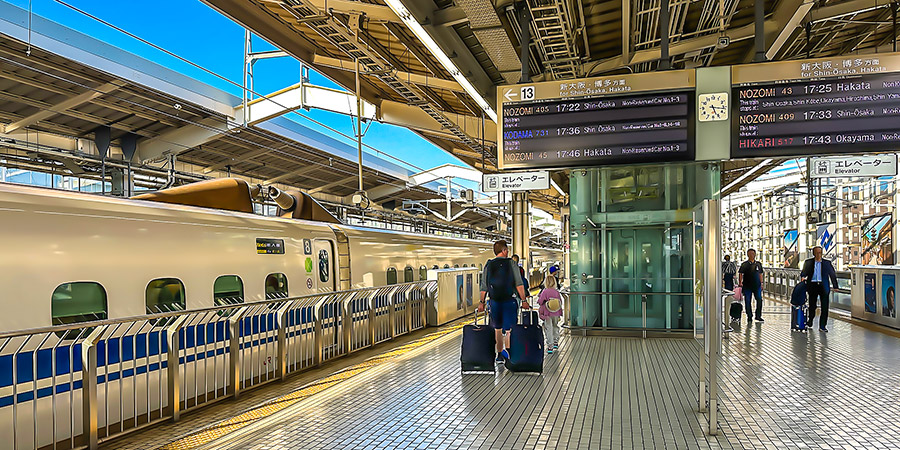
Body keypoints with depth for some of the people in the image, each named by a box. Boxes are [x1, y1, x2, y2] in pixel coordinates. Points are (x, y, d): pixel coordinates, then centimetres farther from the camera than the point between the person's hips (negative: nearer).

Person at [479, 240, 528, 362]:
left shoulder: (488, 265, 5)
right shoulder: (511, 263, -2)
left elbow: (484, 287, 6)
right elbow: (519, 284, -7)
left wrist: (482, 302, 14)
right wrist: (523, 300, -3)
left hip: (494, 301, 3)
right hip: (509, 301, -3)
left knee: (497, 329, 15)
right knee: (509, 328, 0)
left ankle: (499, 354, 18)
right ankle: (507, 350, -18)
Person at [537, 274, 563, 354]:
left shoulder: (545, 291, -14)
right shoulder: (557, 292, -4)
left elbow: (540, 302, -11)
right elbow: (560, 302, 4)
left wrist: (539, 296, 9)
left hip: (547, 314, -3)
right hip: (556, 314, 3)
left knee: (548, 329, 2)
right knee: (555, 326, 25)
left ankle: (550, 347, -2)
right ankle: (556, 342, 33)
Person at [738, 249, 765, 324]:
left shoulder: (758, 264, 7)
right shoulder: (744, 264, -2)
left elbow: (760, 274, 14)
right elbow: (740, 274, 0)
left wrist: (761, 283, 11)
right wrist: (740, 283, -8)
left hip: (757, 285, 2)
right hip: (747, 286, -2)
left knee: (759, 300, -1)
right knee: (747, 301, 2)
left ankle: (758, 316, 13)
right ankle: (749, 316, 13)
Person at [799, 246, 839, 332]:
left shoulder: (827, 263, 7)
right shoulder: (808, 262, 7)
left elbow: (833, 274, 11)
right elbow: (803, 272, 15)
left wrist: (835, 286, 8)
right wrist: (802, 277, -7)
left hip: (823, 286, 0)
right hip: (813, 285, 0)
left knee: (825, 307, -2)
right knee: (812, 305, 4)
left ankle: (822, 326, 6)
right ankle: (810, 320, 29)